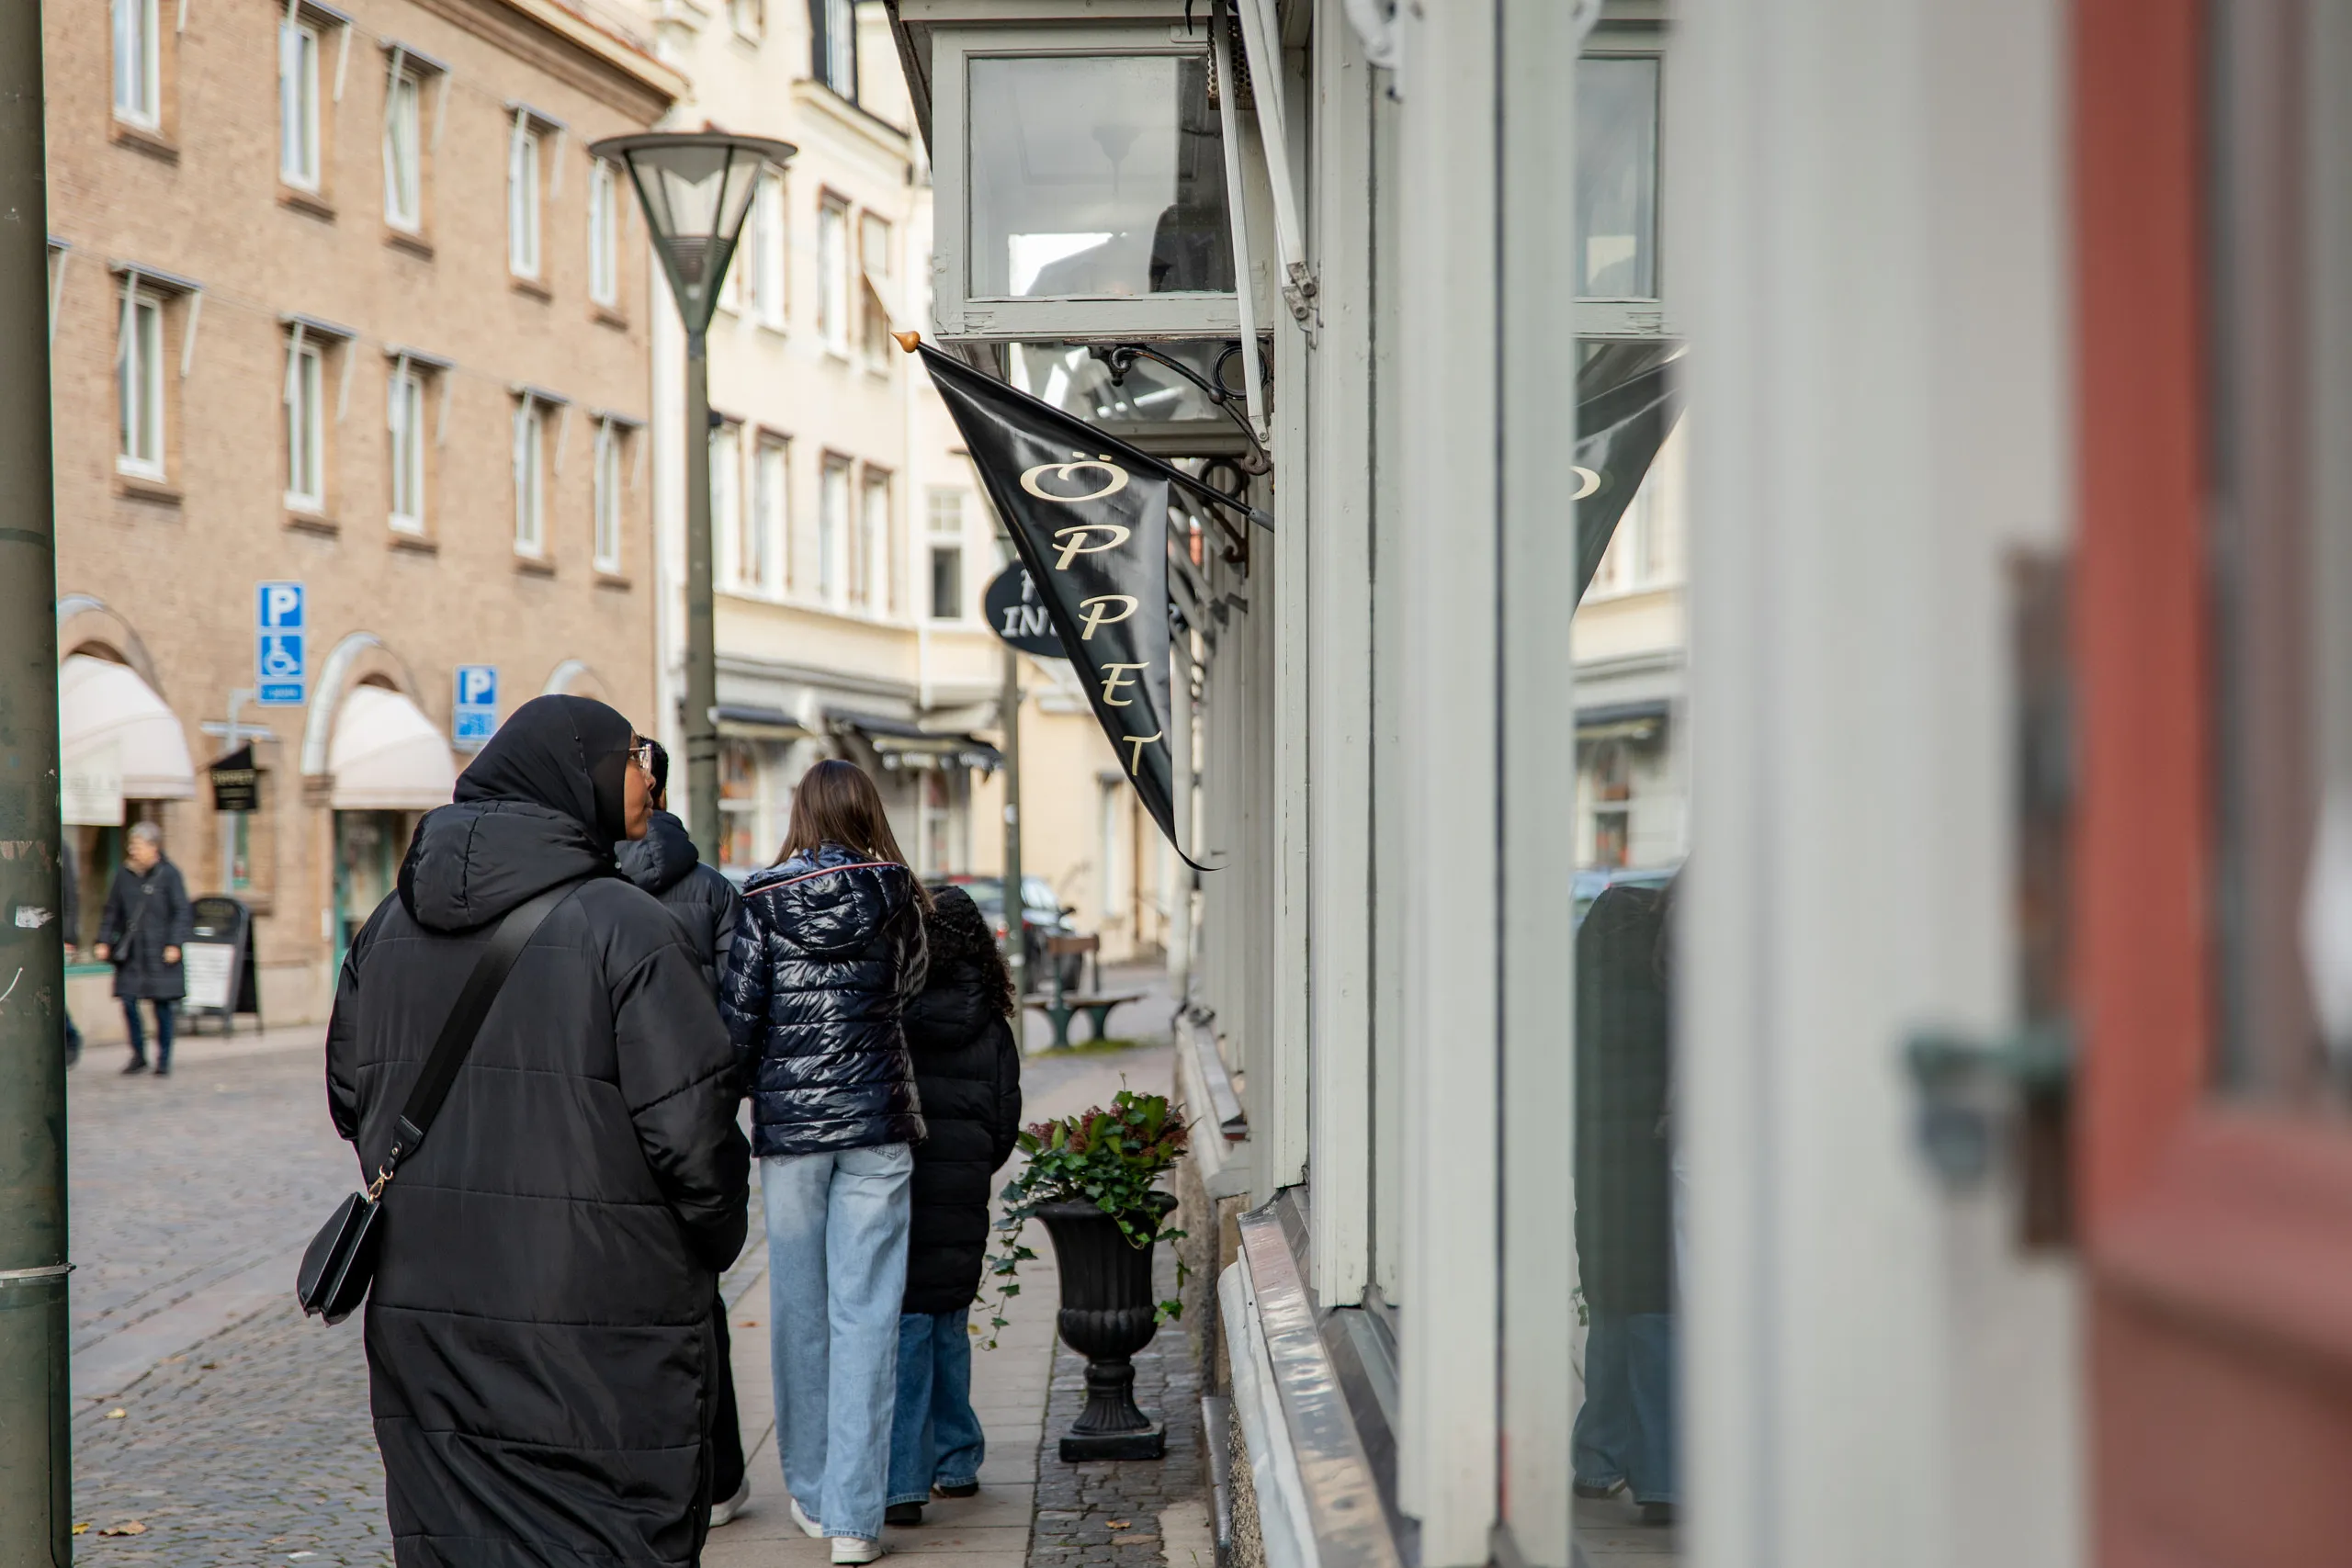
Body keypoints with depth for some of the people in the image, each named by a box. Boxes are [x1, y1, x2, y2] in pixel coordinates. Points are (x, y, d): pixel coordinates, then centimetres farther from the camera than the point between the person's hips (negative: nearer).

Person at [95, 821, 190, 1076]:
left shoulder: (169, 874, -4)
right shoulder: (123, 874, 7)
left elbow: (182, 912, -5)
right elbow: (112, 910, 13)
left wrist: (175, 944, -13)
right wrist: (104, 941, 6)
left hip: (160, 951, -4)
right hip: (130, 952, 4)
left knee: (162, 1005, 0)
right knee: (128, 1001, -1)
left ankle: (164, 1060, 10)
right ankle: (138, 1055, 14)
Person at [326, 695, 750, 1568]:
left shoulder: (390, 925, 6)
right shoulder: (624, 927, -13)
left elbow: (349, 1095, 13)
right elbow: (690, 1122, -14)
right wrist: (716, 1242, 3)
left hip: (421, 1321, 6)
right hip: (594, 1329, -6)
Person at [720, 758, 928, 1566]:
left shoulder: (764, 901, -4)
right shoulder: (895, 898, -1)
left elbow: (737, 1014, -5)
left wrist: (748, 1089, 10)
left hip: (789, 1121, 0)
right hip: (876, 1119, 0)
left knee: (800, 1309, 12)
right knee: (866, 1313, -1)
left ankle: (811, 1492, 23)